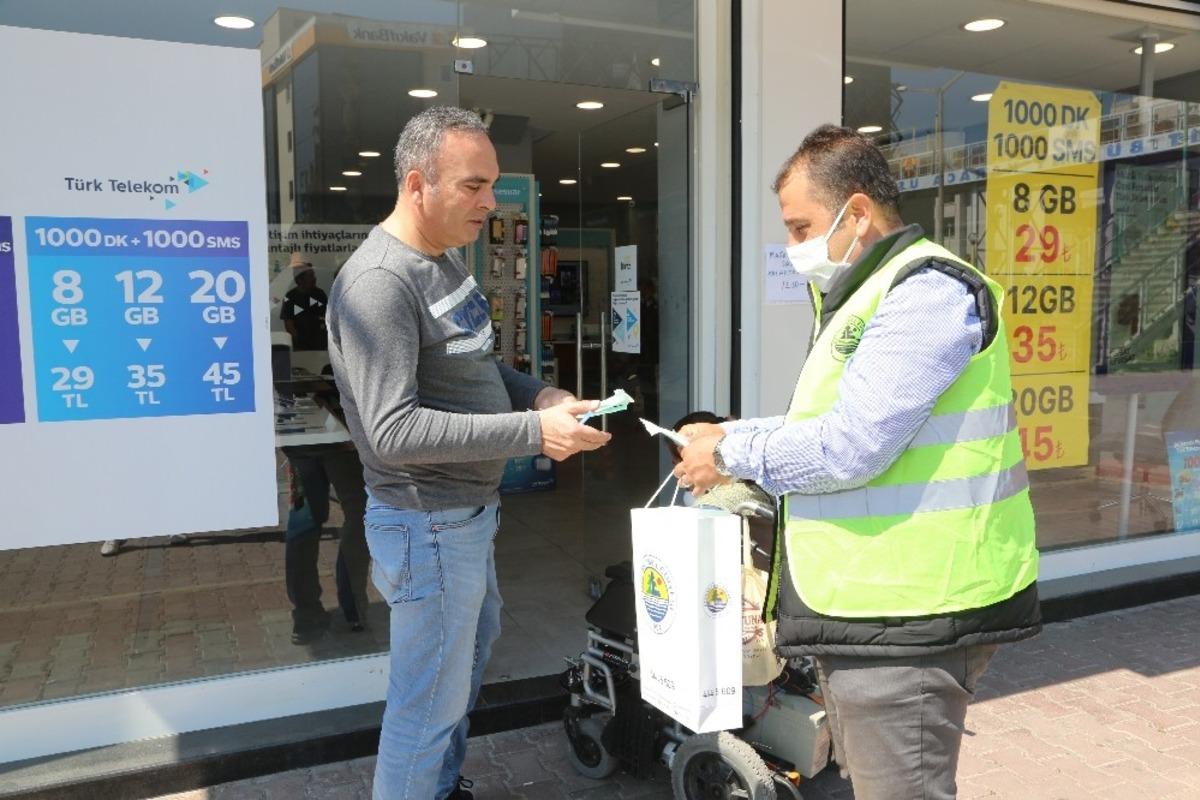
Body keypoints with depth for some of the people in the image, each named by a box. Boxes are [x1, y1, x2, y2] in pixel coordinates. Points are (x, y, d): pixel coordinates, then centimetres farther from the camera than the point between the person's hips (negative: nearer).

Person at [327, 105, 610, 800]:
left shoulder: (448, 258, 7)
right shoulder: (380, 281, -23)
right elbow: (393, 431, -29)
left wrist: (537, 392, -3)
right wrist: (532, 432, -30)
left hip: (470, 511, 11)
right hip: (428, 525, -11)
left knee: (475, 647, 27)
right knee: (432, 702, 2)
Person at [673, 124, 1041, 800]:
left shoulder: (929, 291, -16)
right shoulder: (868, 294, 17)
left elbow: (850, 444, -24)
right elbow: (824, 418, 22)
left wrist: (734, 457, -11)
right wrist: (731, 435, 9)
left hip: (907, 615, -10)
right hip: (865, 605, 10)